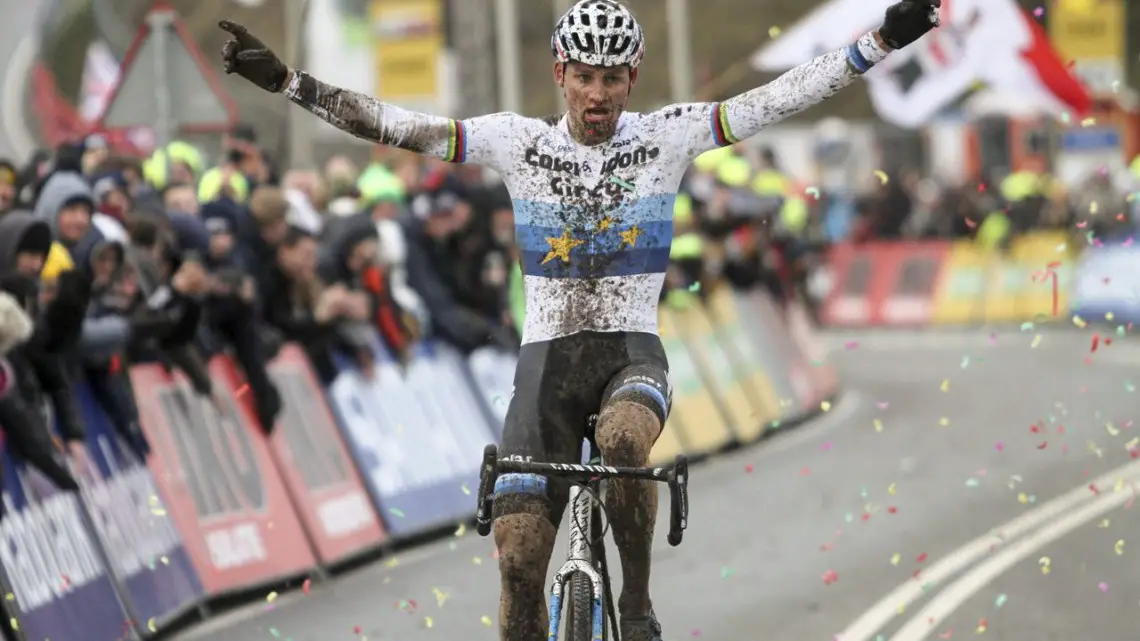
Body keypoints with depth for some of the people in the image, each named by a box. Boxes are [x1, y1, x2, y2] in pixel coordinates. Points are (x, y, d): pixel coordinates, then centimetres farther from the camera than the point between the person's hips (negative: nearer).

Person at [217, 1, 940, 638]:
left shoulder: (668, 136, -1)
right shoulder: (519, 141, 0)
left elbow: (781, 99, -8)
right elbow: (393, 125, -4)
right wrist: (285, 80, -12)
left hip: (633, 351, -1)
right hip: (548, 356, 1)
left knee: (624, 439, -36)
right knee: (519, 556, -9)